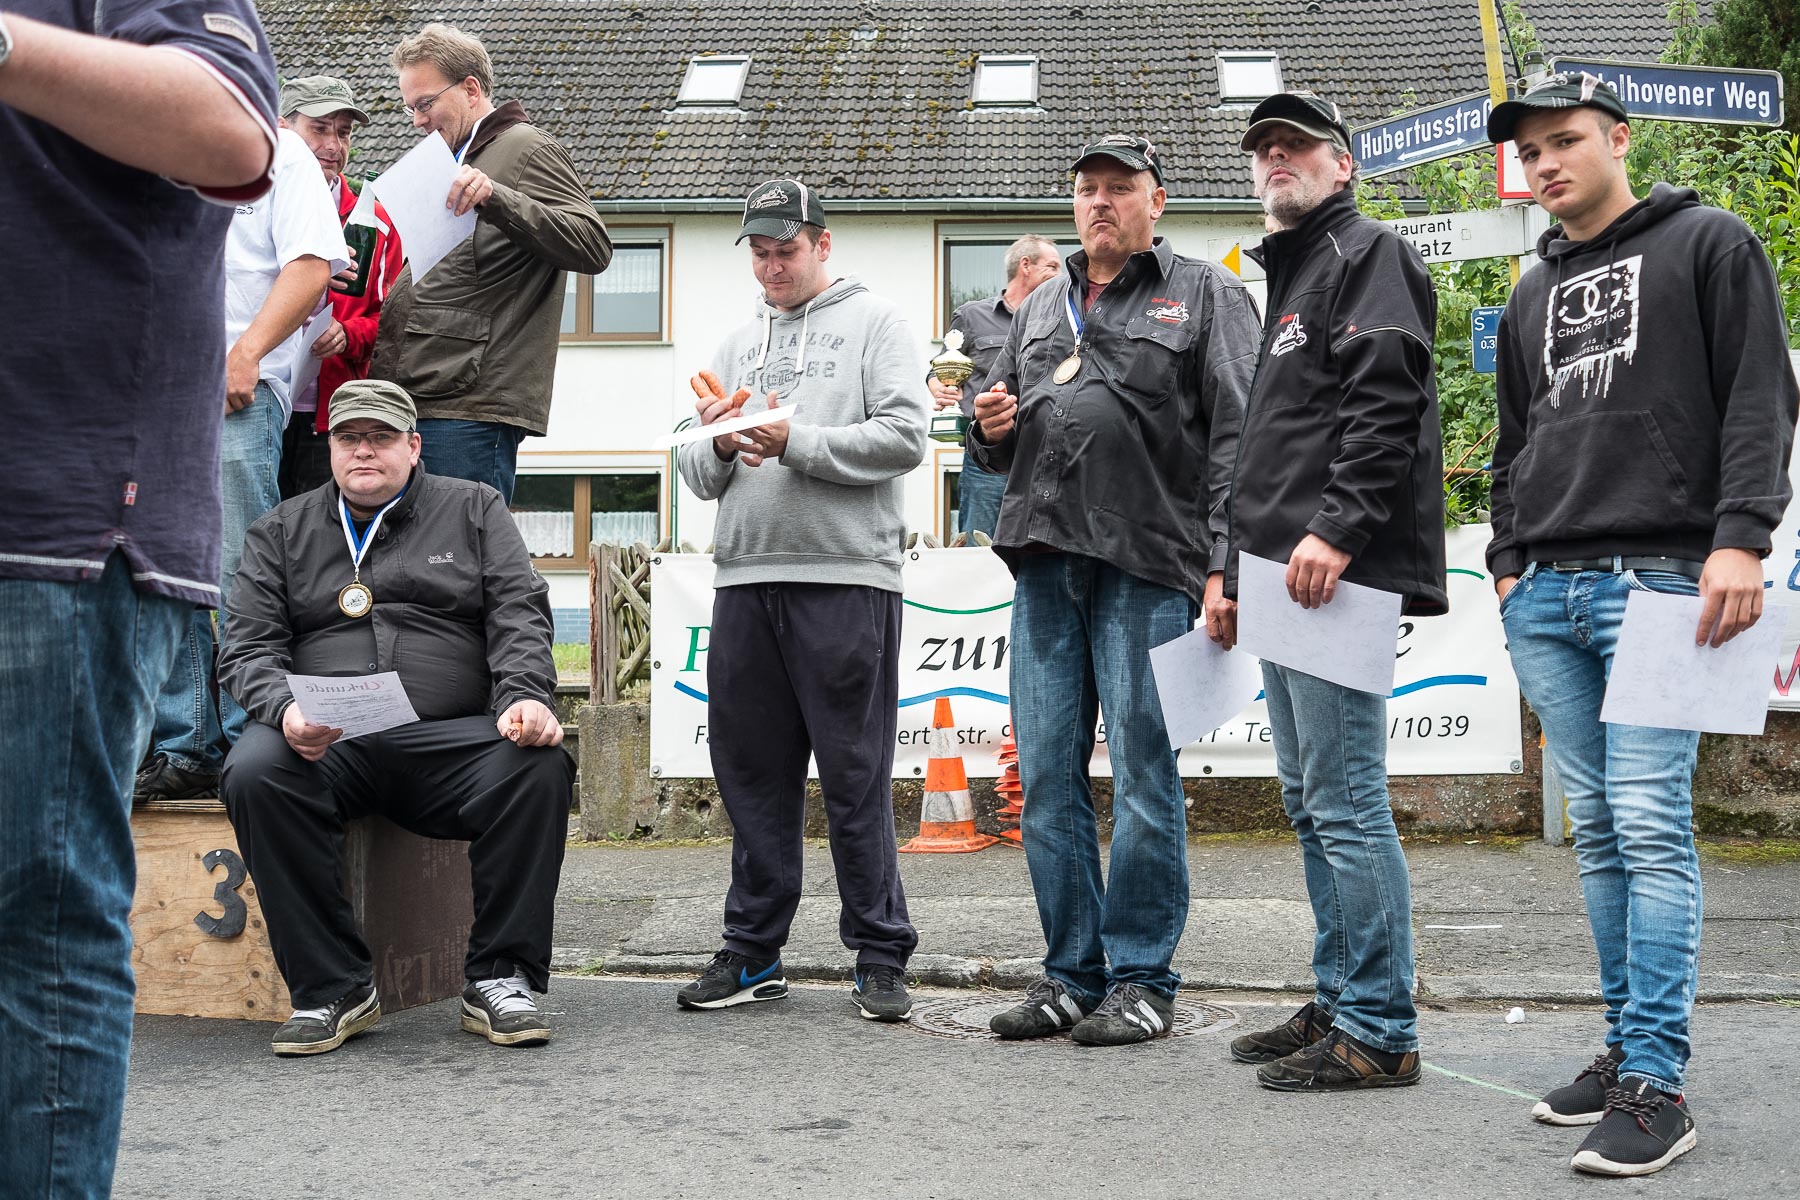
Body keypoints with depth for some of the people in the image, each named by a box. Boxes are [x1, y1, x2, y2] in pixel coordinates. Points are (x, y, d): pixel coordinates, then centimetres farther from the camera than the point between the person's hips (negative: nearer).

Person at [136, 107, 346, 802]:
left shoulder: (277, 152, 8)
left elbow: (311, 266, -5)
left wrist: (245, 354, -14)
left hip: (241, 389, -5)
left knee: (244, 575, -8)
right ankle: (184, 750, 6)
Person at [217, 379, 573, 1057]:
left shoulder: (473, 509, 18)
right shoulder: (281, 532, 19)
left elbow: (520, 613, 6)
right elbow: (247, 648, 9)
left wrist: (526, 695, -15)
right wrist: (285, 710, -14)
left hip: (450, 737, 0)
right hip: (323, 743, 1)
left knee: (540, 765, -31)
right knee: (253, 772, -32)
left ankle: (500, 979, -17)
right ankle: (332, 988, -21)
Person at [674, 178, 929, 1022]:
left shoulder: (874, 322, 7)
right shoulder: (739, 343, 23)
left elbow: (904, 437, -8)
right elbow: (700, 475, 19)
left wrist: (793, 442, -13)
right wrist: (719, 444, -4)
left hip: (846, 578, -5)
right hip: (745, 579, 5)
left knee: (856, 776, -3)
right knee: (752, 772, 8)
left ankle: (880, 957, 5)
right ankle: (753, 951, 17)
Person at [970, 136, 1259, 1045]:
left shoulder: (1205, 297, 7)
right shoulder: (1041, 308, 23)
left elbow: (1236, 438, -3)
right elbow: (1000, 444, 29)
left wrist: (1221, 562, -13)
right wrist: (991, 428, 5)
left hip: (1147, 566, -5)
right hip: (1044, 563, 6)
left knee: (1143, 779, -3)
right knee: (1047, 777, 6)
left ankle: (1143, 980, 7)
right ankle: (1071, 973, 15)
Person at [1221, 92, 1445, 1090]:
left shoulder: (1369, 256, -2)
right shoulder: (1288, 278, 27)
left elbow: (1385, 405, -17)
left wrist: (1336, 529, -26)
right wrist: (1238, 572, 25)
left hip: (1339, 571, -10)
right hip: (1285, 583, 10)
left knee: (1345, 803, -10)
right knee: (1312, 807, 13)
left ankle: (1377, 1031, -4)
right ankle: (1337, 1006, 21)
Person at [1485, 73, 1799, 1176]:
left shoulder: (1710, 245, 6)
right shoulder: (1534, 296, 23)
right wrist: (1509, 560, 17)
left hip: (1657, 580, -6)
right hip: (1545, 593, 6)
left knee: (1651, 826, -12)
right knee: (1600, 833, 7)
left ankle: (1656, 1085, -10)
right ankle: (1630, 1045, 14)